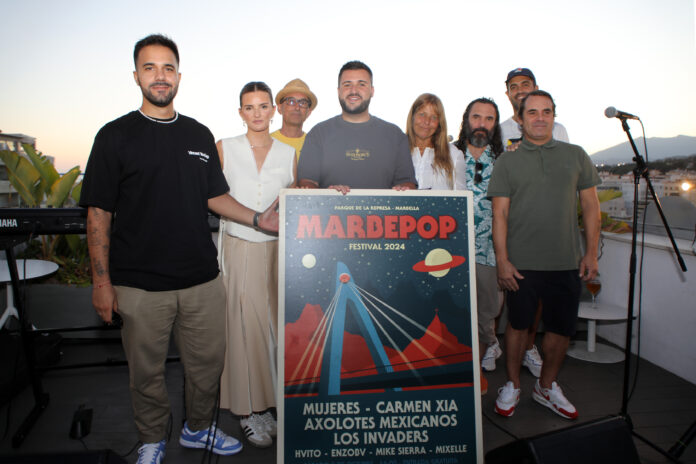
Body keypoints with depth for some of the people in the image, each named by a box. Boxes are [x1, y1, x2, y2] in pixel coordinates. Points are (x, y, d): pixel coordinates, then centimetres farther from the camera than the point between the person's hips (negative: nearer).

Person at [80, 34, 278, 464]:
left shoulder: (199, 135, 10)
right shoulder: (116, 136, -2)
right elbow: (99, 212, -3)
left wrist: (257, 218, -1)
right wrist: (101, 280, -7)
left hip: (202, 278, 3)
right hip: (140, 283, -3)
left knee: (208, 360, 13)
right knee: (147, 369, 12)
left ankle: (199, 428, 37)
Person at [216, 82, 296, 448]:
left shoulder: (289, 154, 9)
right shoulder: (224, 149, 6)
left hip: (278, 247, 2)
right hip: (239, 249, -1)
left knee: (276, 322, 2)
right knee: (245, 325, -2)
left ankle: (274, 401, 18)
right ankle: (250, 410, 11)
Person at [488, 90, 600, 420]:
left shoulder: (576, 155, 9)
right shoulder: (507, 162, 3)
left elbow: (590, 206, 9)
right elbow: (499, 214, -2)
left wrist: (591, 252, 3)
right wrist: (502, 260, -8)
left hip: (567, 262, 3)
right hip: (521, 263, -2)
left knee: (562, 328, 10)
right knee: (518, 324, 8)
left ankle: (546, 387, 31)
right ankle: (512, 386, 27)